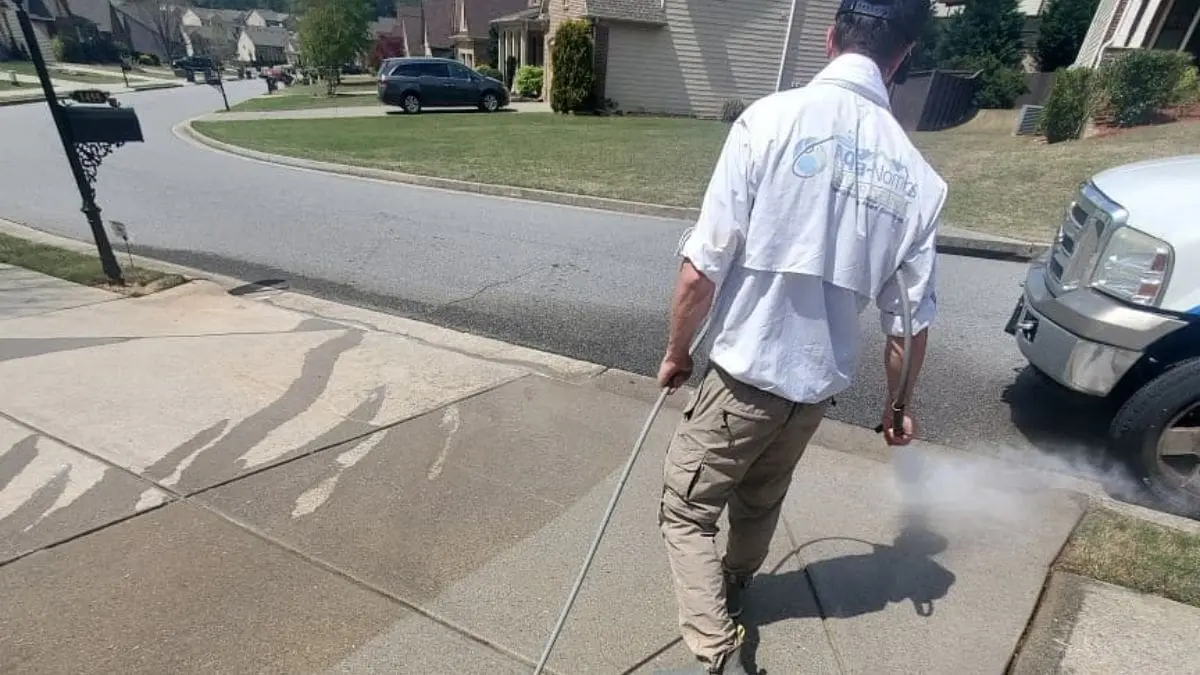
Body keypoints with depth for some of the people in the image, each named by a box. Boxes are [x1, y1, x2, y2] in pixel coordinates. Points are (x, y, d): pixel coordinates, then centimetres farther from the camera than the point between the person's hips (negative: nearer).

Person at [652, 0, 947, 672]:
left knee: (687, 511, 13)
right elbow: (911, 316, 5)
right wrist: (898, 404, 21)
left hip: (745, 374, -5)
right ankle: (728, 602, 51)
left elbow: (702, 269, -18)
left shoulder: (774, 118, -15)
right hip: (819, 383, 6)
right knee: (760, 507, 27)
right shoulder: (918, 176, 0)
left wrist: (677, 352, -1)